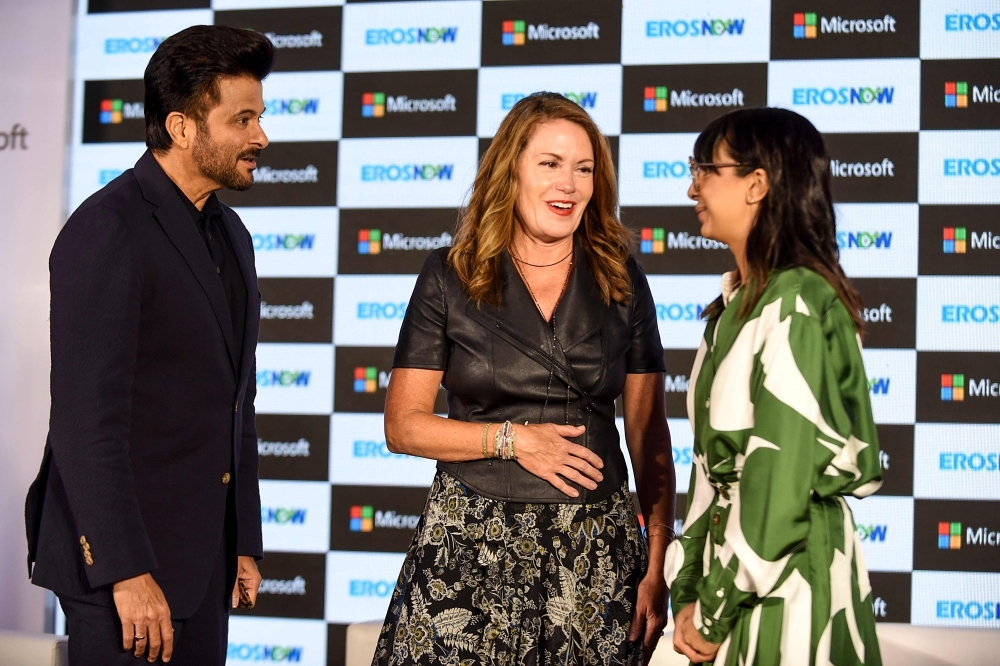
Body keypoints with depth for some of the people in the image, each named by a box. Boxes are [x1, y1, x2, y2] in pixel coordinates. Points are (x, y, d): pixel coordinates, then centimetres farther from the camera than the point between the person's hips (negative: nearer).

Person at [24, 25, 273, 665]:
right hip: (124, 558, -8)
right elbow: (86, 418, -20)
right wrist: (126, 573, -21)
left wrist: (244, 542, 17)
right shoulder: (109, 231, -14)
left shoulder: (229, 233, 14)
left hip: (204, 556, 8)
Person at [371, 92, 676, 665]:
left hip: (595, 548, 1)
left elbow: (650, 435, 6)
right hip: (472, 542, -1)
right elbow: (404, 425, 2)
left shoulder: (622, 280, 6)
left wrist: (659, 565, -1)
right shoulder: (451, 277, 2)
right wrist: (511, 439, -10)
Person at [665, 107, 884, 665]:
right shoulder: (736, 305, 12)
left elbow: (781, 477, -21)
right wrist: (689, 593, 4)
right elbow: (713, 464, 10)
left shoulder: (796, 309, -16)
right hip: (736, 561, 8)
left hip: (784, 581, -8)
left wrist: (715, 613, -15)